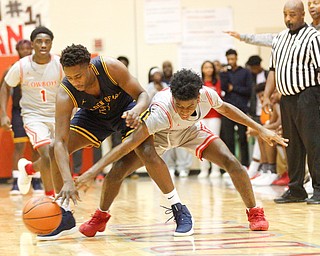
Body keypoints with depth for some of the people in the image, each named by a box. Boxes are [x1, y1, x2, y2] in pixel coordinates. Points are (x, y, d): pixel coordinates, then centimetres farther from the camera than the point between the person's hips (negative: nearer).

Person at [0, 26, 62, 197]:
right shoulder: (21, 66, -11)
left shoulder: (60, 65, -10)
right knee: (48, 156, -21)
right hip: (33, 116, -3)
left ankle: (28, 168, 41)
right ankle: (49, 196, -5)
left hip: (56, 115, 3)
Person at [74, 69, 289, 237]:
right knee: (116, 171, -19)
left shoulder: (207, 95, -33)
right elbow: (131, 142, -45)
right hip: (158, 133, -3)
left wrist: (260, 129, -4)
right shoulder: (162, 111, -44)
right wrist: (93, 171, -52)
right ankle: (100, 218, 9)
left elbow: (224, 108, -7)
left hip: (191, 130, 3)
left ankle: (255, 213, 6)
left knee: (231, 162, -16)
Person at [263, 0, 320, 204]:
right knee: (292, 145, 9)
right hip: (286, 97, 7)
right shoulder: (280, 38, 17)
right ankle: (296, 190, 15)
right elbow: (274, 69, 21)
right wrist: (267, 96, 14)